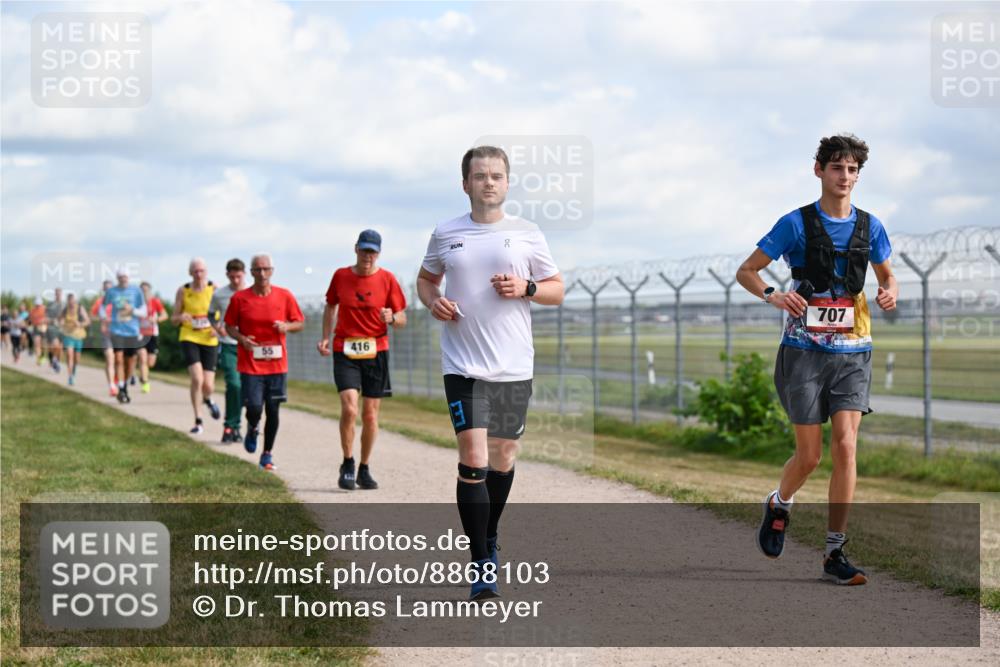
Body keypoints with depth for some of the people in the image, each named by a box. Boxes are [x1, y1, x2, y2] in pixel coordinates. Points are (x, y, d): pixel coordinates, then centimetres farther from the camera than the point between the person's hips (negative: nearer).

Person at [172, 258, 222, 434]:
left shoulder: (214, 289, -2)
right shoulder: (183, 291, 0)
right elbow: (173, 319, 7)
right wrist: (180, 317, -16)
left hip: (209, 340, 0)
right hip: (189, 338, 0)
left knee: (208, 385, -1)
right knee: (196, 379, -18)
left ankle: (208, 400, 39)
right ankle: (198, 421, -4)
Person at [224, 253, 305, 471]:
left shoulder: (284, 296, 1)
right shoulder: (239, 298, -2)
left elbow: (300, 322, 9)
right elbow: (229, 326, 8)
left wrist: (287, 326, -13)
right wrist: (241, 338, -12)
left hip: (277, 364, 1)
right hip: (250, 364, -1)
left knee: (272, 410, 3)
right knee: (254, 408, -10)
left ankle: (267, 454, 18)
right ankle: (252, 428, 26)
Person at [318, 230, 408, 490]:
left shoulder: (387, 279, 0)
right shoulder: (340, 276, 3)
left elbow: (402, 319, 3)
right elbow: (330, 306, 19)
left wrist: (392, 318, -19)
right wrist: (326, 338, 8)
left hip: (376, 351, 1)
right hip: (345, 351, -1)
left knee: (371, 415, 5)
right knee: (349, 408, -17)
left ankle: (364, 470, 20)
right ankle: (347, 465, 0)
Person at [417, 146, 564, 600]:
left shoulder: (528, 235, 3)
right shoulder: (445, 235, 4)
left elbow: (557, 290, 10)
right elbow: (425, 278, 20)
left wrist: (526, 288, -11)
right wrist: (432, 300, -2)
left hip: (514, 366, 2)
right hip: (463, 365, -2)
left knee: (503, 456, 13)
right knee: (472, 460, -12)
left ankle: (489, 539, 36)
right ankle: (481, 566, -9)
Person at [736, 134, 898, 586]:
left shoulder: (869, 227, 7)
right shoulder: (797, 223, -3)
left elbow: (886, 275, 23)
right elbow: (746, 271, 1)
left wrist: (890, 292, -1)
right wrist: (773, 296, -19)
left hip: (853, 353, 3)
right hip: (805, 351, -2)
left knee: (845, 446, -10)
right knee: (810, 454, -1)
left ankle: (834, 554, -4)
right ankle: (778, 506, 33)